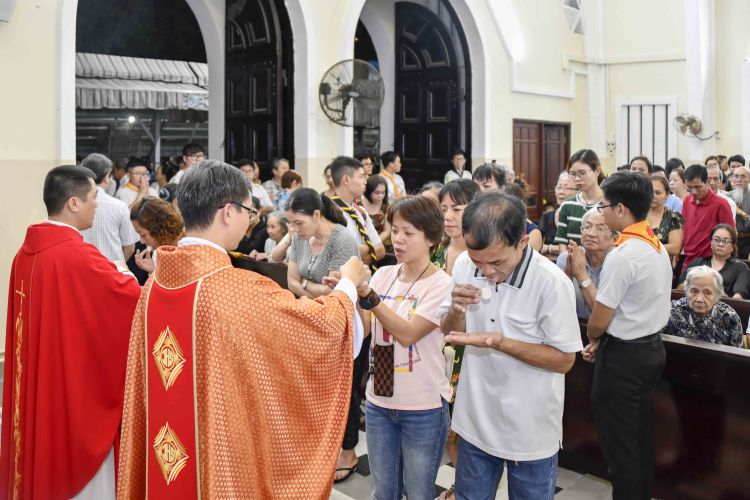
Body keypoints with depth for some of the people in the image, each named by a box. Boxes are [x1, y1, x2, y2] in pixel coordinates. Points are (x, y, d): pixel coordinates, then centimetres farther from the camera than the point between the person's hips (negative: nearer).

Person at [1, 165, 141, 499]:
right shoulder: (77, 257, -22)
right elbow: (138, 300, -19)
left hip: (37, 388, 8)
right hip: (78, 387, -8)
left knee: (44, 462, 20)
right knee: (83, 473, 7)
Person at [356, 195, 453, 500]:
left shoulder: (440, 285, -12)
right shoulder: (383, 274, 2)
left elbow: (408, 334, -22)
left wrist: (369, 295, -29)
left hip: (423, 407, -4)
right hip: (379, 400, 5)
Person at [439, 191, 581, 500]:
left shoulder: (552, 283, -22)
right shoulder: (464, 265, -9)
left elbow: (564, 360, -15)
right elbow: (449, 334, 3)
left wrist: (500, 342, -27)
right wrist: (456, 310, -20)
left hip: (530, 431, -4)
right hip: (476, 421, 4)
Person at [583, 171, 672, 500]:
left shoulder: (622, 256, -24)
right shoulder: (658, 247, 5)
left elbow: (599, 320, -19)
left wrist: (593, 340, 2)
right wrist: (602, 343, 12)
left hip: (624, 355, -9)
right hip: (651, 346, 9)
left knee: (618, 440, 6)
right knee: (640, 434, 21)